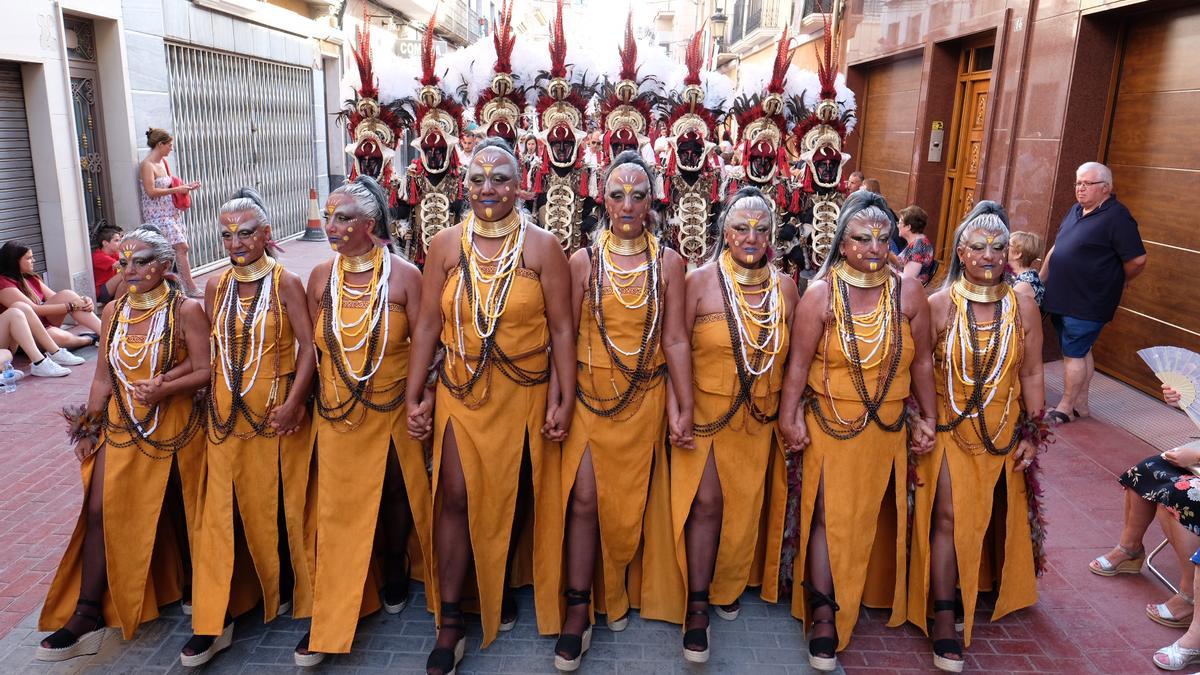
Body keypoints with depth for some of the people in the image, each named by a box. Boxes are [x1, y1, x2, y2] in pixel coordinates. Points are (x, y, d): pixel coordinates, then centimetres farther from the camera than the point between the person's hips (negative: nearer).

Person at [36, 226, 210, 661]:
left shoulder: (185, 310, -11)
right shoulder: (114, 311, 5)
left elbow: (205, 372, -16)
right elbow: (103, 376, 8)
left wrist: (164, 388, -31)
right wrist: (88, 428, 5)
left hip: (175, 431, -4)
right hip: (121, 429, 4)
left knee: (179, 513, 10)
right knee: (101, 512, -2)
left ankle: (190, 587, 33)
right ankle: (88, 615, 7)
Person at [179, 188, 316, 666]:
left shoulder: (285, 283, -5)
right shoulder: (216, 286, 7)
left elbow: (309, 347, -10)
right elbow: (210, 349, 13)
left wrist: (292, 403, -17)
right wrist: (209, 398, 5)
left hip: (276, 413, -3)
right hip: (225, 413, 4)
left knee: (278, 504, 7)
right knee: (221, 511, 2)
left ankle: (283, 588, 30)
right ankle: (214, 621, 9)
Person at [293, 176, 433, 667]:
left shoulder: (404, 276, -8)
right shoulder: (321, 277, 2)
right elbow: (314, 347, 8)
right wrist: (315, 400, 3)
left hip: (391, 412, -2)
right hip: (336, 416, 2)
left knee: (393, 497, 14)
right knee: (336, 508, 5)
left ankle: (394, 575, 41)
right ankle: (329, 619, 17)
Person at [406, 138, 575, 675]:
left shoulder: (541, 246, -5)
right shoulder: (446, 246, 0)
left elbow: (561, 328, -5)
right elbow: (427, 324, 2)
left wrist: (565, 399, -8)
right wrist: (414, 397, 0)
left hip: (523, 394, 0)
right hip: (460, 391, 1)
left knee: (509, 497, 12)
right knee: (456, 496, -3)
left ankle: (498, 588, 37)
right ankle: (449, 622, 11)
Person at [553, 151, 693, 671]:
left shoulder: (668, 263, 0)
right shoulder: (583, 260, -2)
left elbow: (674, 340, -2)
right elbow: (565, 335, -2)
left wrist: (683, 408, -4)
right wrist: (555, 399, -6)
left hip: (644, 398, 1)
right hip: (588, 394, -1)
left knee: (628, 501, 11)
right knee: (583, 498, -3)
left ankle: (617, 596, 34)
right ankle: (578, 611, 11)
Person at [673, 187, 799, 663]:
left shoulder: (784, 286, 2)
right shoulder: (700, 281, -8)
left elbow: (793, 355, 8)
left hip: (759, 417, 4)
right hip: (706, 409, -3)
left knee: (746, 503, 14)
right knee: (705, 502, -5)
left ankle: (728, 587, 37)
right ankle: (698, 606, 10)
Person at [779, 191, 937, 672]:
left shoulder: (908, 293, -2)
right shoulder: (821, 293, -10)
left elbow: (922, 361, 5)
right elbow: (798, 361, -11)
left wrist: (928, 419, 6)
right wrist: (788, 417, -15)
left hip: (888, 429, 3)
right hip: (830, 425, -3)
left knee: (878, 516, 16)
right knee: (828, 517, 1)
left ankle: (875, 595, 38)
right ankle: (823, 618, 11)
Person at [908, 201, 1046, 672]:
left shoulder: (1023, 307, -2)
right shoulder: (940, 305, -9)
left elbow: (1032, 374, 2)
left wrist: (1032, 434, 1)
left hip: (1003, 434, 3)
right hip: (948, 431, -3)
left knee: (995, 517, 15)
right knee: (949, 518, -6)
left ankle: (988, 589, 39)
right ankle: (944, 618, 3)